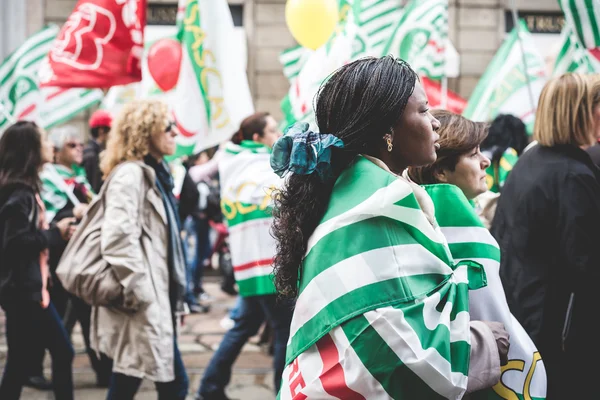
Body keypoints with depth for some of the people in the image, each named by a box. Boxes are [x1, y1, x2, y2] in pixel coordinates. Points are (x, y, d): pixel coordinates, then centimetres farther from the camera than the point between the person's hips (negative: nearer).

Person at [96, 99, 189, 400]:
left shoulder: (154, 172, 18)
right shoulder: (130, 174, -13)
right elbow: (118, 238, -26)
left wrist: (172, 295, 23)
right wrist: (138, 295, -22)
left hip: (157, 302, 10)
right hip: (142, 309, -10)